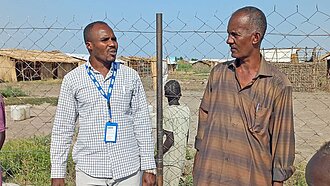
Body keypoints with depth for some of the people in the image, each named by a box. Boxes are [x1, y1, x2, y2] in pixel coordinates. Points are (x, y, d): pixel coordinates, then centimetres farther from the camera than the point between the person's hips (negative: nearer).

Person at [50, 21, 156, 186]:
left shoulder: (131, 76, 1)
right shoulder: (72, 79, -1)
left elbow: (142, 124, 3)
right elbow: (62, 129, 3)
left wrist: (149, 167, 1)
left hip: (129, 171, 1)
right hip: (89, 172, 0)